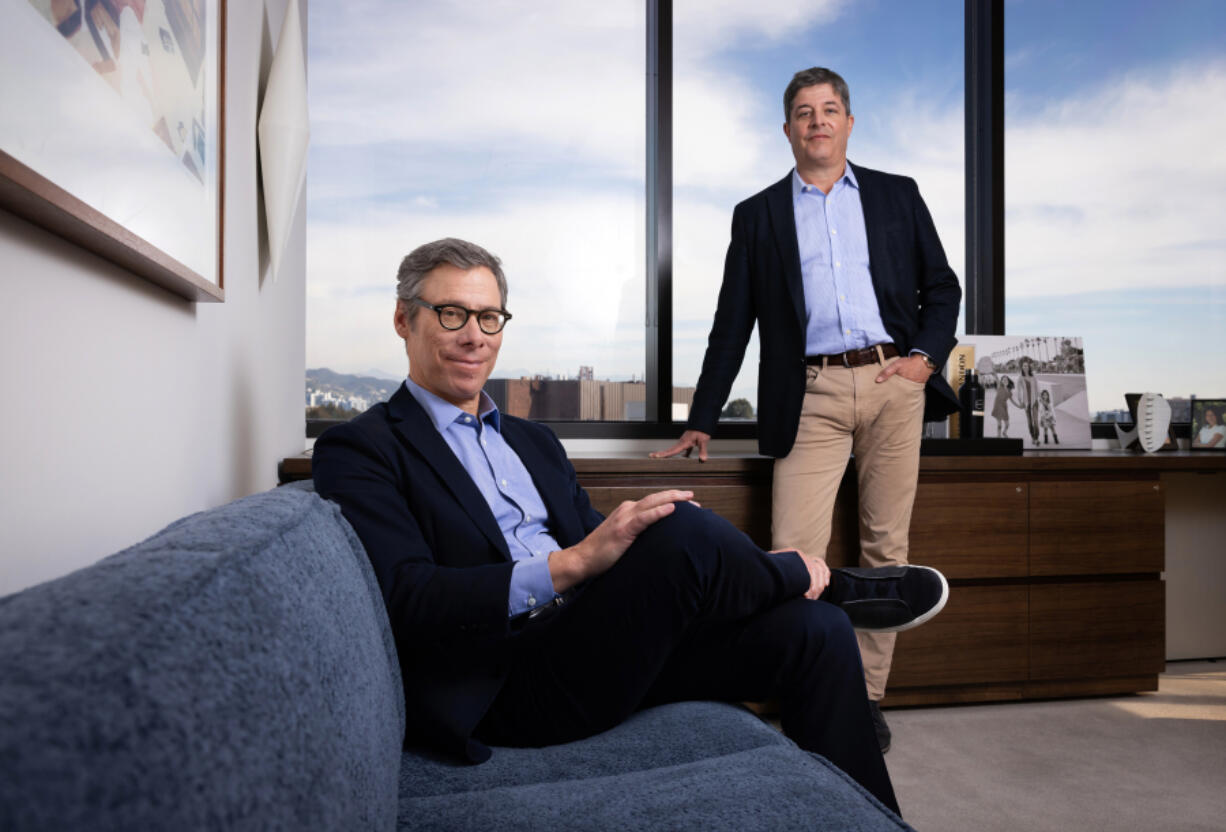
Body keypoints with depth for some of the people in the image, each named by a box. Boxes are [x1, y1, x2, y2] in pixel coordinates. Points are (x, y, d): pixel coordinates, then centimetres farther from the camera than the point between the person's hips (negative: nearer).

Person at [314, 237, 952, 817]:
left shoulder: (534, 442, 23)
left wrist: (752, 569, 2)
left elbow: (601, 551, 18)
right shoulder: (358, 450, -1)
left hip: (600, 659, 7)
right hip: (512, 686, -7)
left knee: (815, 630, -10)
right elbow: (405, 602, -15)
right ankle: (825, 579, 4)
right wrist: (569, 564, -28)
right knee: (681, 530, -28)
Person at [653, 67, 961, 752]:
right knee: (795, 554, -12)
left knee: (886, 547, 5)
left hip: (893, 386, 2)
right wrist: (702, 423, 7)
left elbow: (942, 288, 17)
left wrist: (925, 357, -2)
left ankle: (867, 697, 17)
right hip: (812, 396, -1)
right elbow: (733, 324, 10)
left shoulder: (898, 195, 16)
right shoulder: (758, 215, 13)